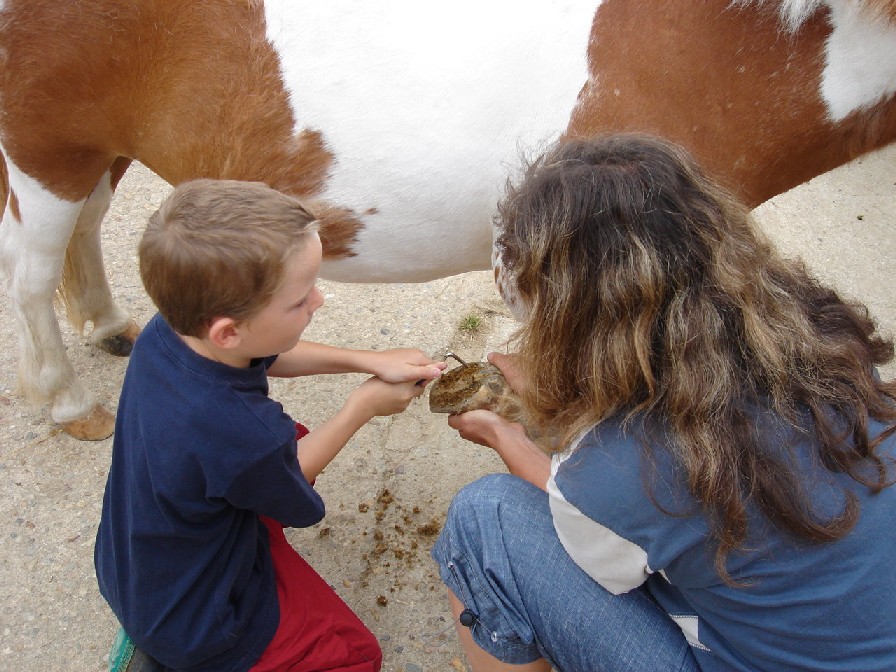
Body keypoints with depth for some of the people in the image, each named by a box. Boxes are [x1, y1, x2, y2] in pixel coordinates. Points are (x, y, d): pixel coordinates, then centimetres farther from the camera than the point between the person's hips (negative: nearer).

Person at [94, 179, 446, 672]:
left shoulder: (165, 332, -18)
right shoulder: (243, 437, -40)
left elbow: (269, 356, 3)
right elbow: (298, 500, -15)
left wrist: (368, 360, -6)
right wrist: (365, 404, -6)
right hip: (191, 627, -6)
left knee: (295, 440, 20)